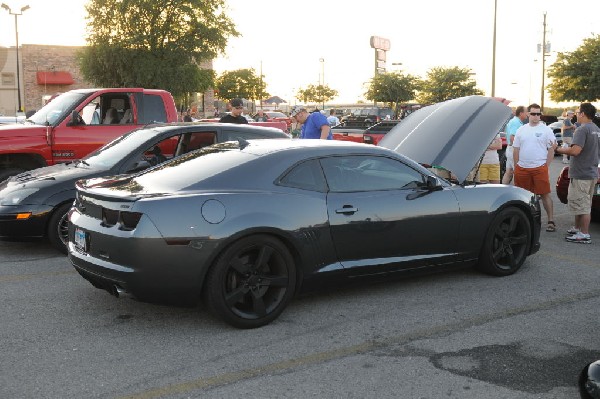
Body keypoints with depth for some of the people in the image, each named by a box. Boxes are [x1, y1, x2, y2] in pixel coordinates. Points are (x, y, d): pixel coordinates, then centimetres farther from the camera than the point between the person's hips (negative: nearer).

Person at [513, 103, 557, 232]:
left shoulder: (546, 130, 1)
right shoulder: (521, 130, 12)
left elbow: (551, 150, 0)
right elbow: (516, 149, 14)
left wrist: (546, 166, -6)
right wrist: (516, 166, 9)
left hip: (539, 168, -4)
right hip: (522, 168, 4)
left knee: (545, 194, -4)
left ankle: (551, 221, -1)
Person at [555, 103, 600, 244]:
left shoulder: (582, 129, -18)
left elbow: (575, 151, -26)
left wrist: (561, 150, -10)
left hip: (581, 174, -10)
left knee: (582, 205, -4)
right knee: (582, 204, 19)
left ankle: (584, 235, -1)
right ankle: (577, 228, 29)